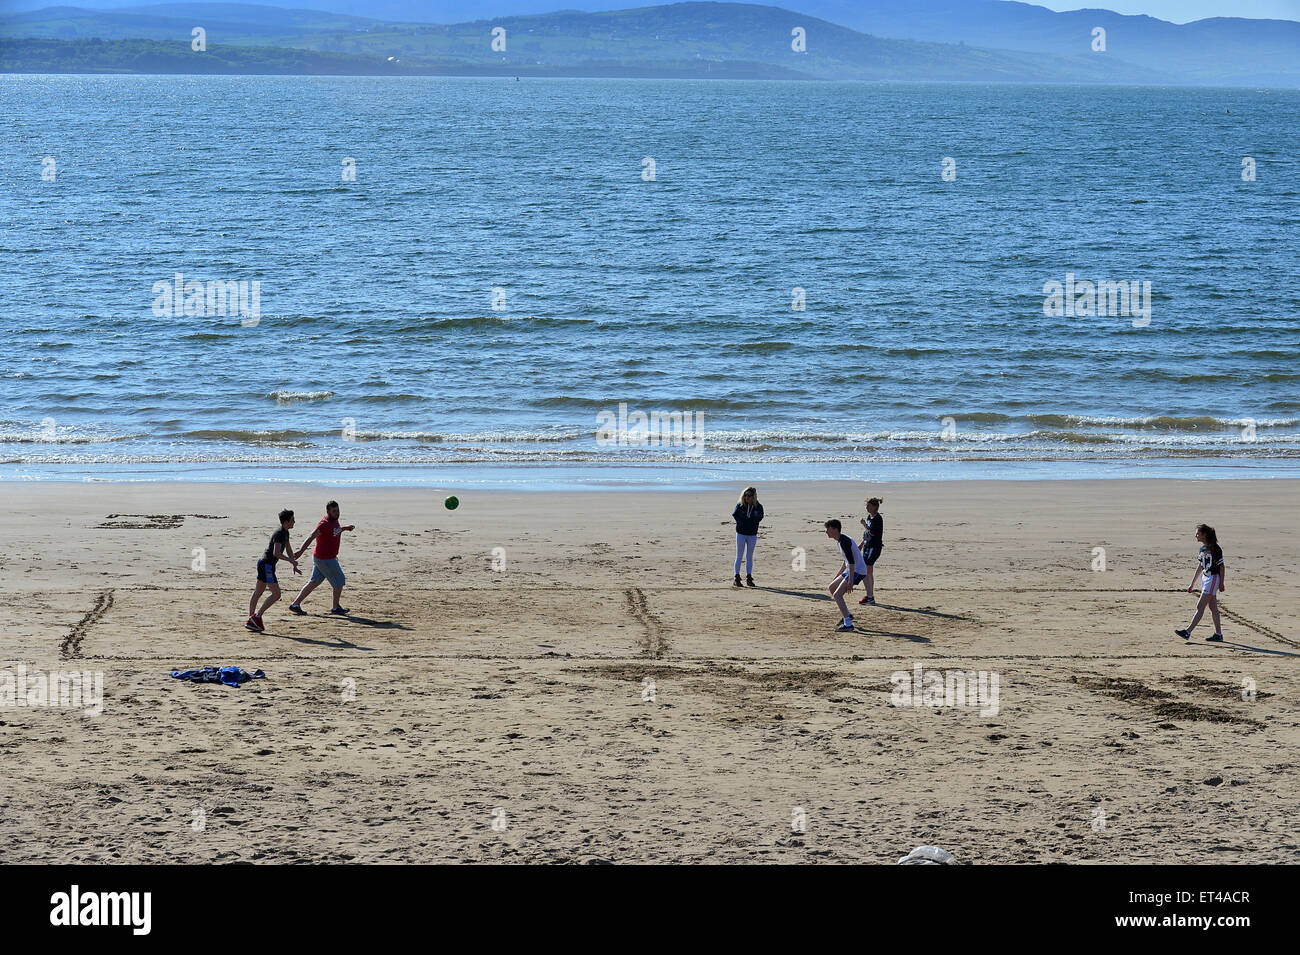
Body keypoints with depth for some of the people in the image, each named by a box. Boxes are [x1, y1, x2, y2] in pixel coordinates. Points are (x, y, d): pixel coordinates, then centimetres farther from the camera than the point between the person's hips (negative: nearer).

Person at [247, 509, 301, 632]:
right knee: (276, 594, -11)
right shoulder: (279, 534, -19)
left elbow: (288, 549, 26)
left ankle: (250, 620, 15)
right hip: (267, 565, -11)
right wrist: (291, 560, -23)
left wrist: (294, 565, 23)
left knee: (257, 593, 11)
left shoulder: (285, 533, 13)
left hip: (263, 564, 11)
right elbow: (276, 553, -30)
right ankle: (256, 617, -12)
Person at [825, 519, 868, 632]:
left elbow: (851, 562, -25)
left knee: (837, 595, -16)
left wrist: (850, 581, -28)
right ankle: (847, 615, 25)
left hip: (858, 571, -11)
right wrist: (839, 574, 31)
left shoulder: (844, 542, -19)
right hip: (852, 570, 11)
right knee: (831, 588, 20)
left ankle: (848, 624, -17)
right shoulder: (841, 540, 13)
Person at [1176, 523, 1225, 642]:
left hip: (1213, 579, -9)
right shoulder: (1203, 548, 10)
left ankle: (1188, 632, -14)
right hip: (1205, 578, 9)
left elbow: (1222, 567, -12)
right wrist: (1192, 584, 17)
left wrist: (1221, 583, -13)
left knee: (1200, 607, -10)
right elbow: (1200, 566, 17)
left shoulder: (1215, 548, -15)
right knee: (1213, 608, 11)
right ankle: (1218, 634, 16)